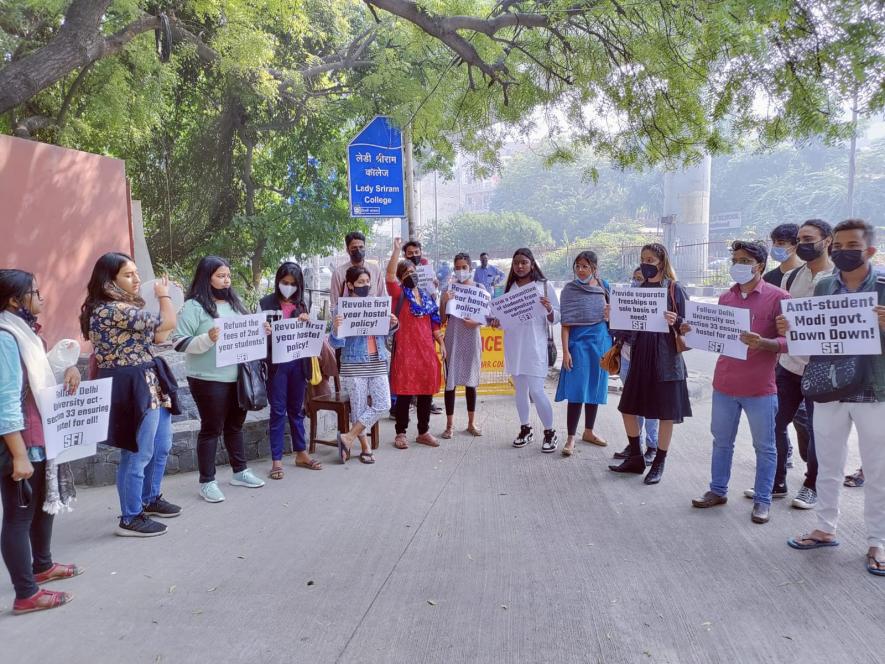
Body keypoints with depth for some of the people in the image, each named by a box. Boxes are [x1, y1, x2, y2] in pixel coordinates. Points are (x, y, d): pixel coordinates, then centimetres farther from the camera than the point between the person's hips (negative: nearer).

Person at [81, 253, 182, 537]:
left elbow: (156, 336, 14)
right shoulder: (112, 309, -22)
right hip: (132, 388, -11)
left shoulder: (124, 306, 12)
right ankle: (130, 519, 14)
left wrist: (162, 297, 9)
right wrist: (164, 295, 0)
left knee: (161, 447, 21)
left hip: (149, 384, 11)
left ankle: (150, 499, 39)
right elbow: (168, 323, -19)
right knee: (137, 456, 0)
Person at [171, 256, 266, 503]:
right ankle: (207, 482, 14)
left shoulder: (234, 302, 11)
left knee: (235, 425, 17)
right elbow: (179, 343, -15)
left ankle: (240, 472, 31)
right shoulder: (194, 306, -10)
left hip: (237, 376, 7)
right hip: (209, 380, -6)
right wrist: (207, 339, -28)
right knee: (211, 428, 3)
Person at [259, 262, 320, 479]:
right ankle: (276, 460, 7)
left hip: (298, 362, 3)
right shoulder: (266, 303, -1)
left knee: (296, 409, 13)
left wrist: (307, 322, -9)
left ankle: (301, 454, 23)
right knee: (278, 411, 1)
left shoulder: (301, 305, 10)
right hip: (276, 363, -3)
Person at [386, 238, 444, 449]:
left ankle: (424, 432, 21)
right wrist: (396, 250, -22)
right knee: (405, 393, -1)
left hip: (427, 350, 5)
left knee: (426, 392, 9)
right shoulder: (399, 293, -1)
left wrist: (441, 343, 11)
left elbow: (434, 323, 17)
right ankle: (401, 433, 11)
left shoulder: (426, 296, 14)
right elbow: (390, 275, -19)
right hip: (405, 350, -5)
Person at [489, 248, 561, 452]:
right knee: (520, 389, 12)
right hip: (513, 345, 5)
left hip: (534, 345, -4)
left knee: (536, 390, -9)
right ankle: (525, 429, 26)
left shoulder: (544, 286, -1)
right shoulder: (508, 288, 10)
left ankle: (550, 433, 7)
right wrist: (496, 322, -5)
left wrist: (549, 309, -21)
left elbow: (556, 319, 0)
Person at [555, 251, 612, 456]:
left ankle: (588, 432, 26)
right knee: (576, 390, -7)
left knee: (595, 388, 12)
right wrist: (565, 351, -13)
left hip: (601, 340, 4)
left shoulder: (604, 286, 5)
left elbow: (611, 313, 17)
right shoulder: (570, 289, -5)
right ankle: (570, 438, -1)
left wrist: (611, 314, -7)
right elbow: (566, 323, -7)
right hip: (578, 341, -4)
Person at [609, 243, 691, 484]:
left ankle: (659, 463, 18)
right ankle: (635, 458, 25)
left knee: (666, 412, 4)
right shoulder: (638, 288, 9)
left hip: (665, 357, -5)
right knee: (628, 407, 9)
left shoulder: (674, 289, -6)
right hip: (640, 354, 6)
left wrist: (675, 322, -27)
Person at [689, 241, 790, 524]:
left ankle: (762, 500, 19)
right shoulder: (726, 297, 9)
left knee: (764, 447, 7)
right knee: (721, 442, 15)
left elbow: (788, 340, -10)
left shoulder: (777, 297, -7)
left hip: (760, 389, -5)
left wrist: (762, 343, -28)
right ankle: (718, 490, 28)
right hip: (724, 384, 5)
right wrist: (695, 331, 0)